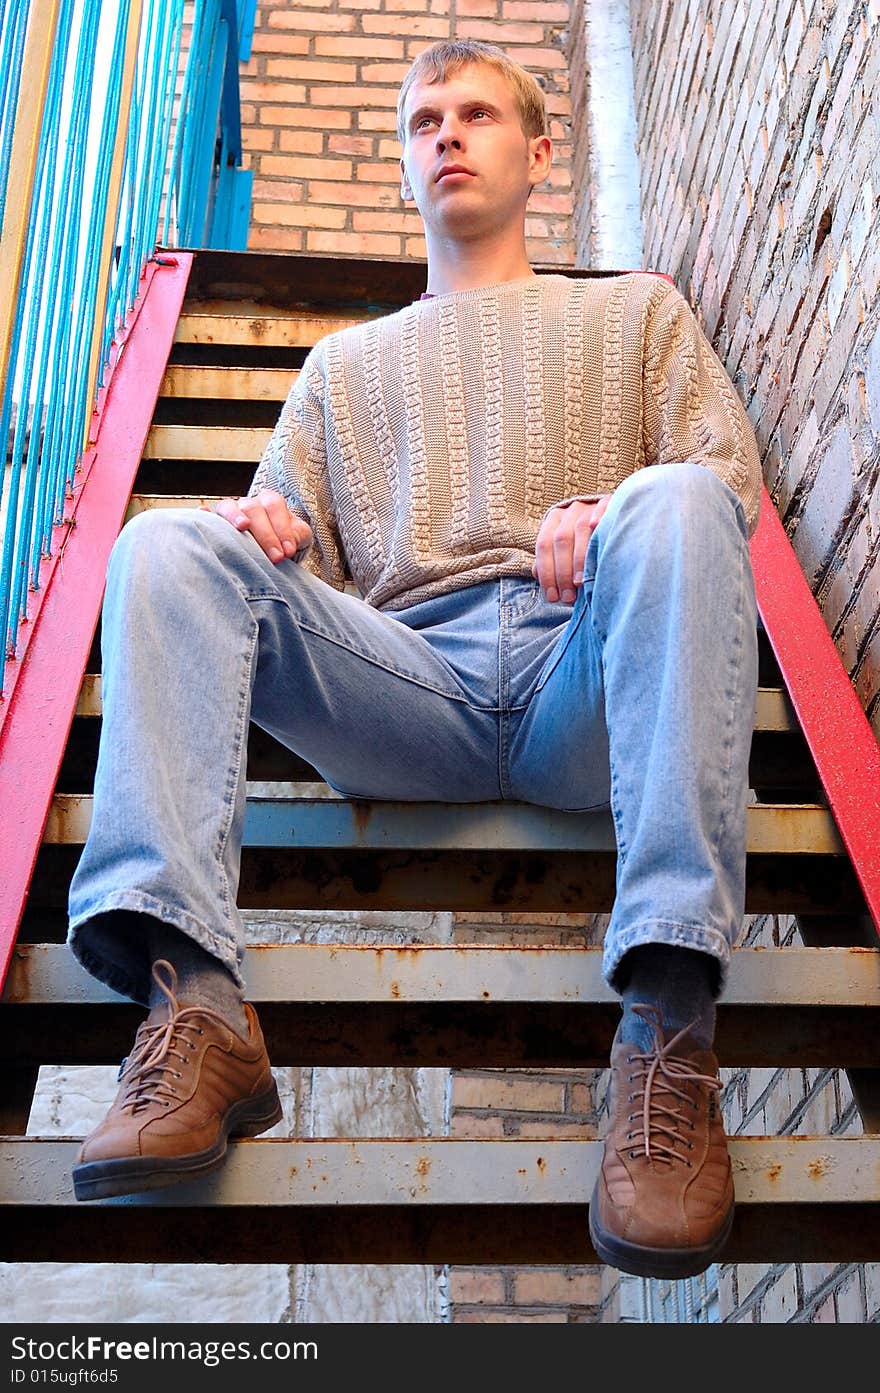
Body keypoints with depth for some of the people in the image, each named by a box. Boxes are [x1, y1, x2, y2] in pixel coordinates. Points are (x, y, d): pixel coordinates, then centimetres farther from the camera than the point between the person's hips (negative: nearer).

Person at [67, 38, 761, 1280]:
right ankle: (194, 1003, -37)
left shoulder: (635, 311, 29)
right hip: (408, 687, 2)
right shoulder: (348, 361, 35)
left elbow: (732, 475, 13)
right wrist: (261, 530, -3)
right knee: (169, 544, -21)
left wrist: (617, 516, -9)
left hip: (582, 678, -1)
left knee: (674, 506, -33)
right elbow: (290, 531, 23)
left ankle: (667, 1032, -41)